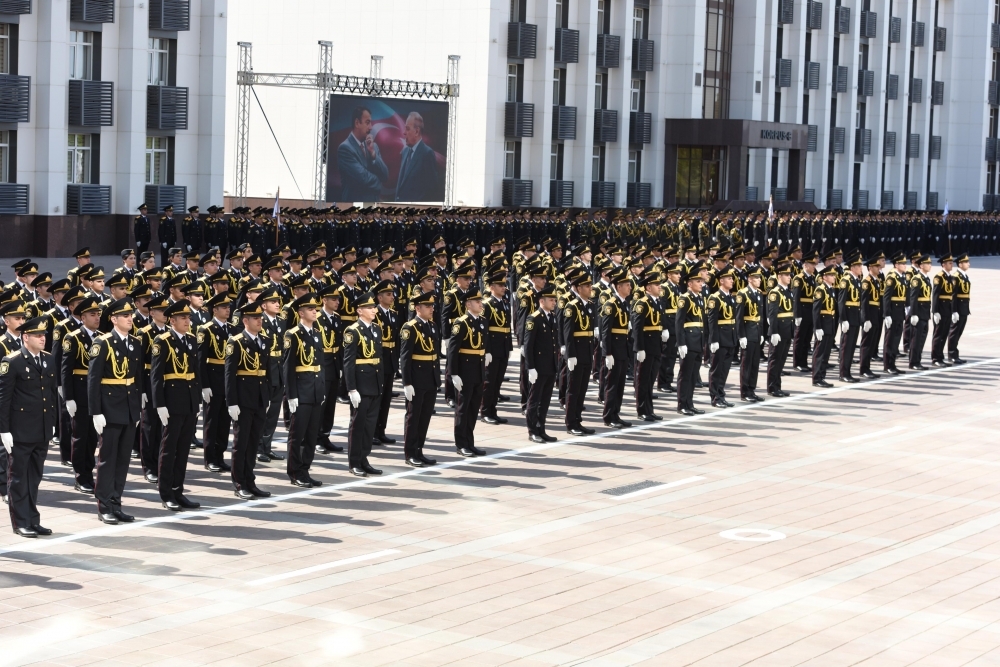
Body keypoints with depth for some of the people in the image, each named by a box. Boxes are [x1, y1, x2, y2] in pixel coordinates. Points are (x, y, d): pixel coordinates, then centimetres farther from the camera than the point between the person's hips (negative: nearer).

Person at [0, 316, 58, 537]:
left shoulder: (48, 360, 9)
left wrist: (53, 422, 12)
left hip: (43, 430, 6)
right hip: (20, 431, -6)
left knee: (35, 478, 12)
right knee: (19, 478, 4)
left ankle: (33, 521, 19)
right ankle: (21, 522, 10)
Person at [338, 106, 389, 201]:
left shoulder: (373, 146, 10)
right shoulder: (345, 148, -12)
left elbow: (385, 176, 2)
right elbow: (364, 178, -18)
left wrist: (373, 153, -8)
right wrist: (378, 182, 1)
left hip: (374, 200, 6)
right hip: (355, 200, -6)